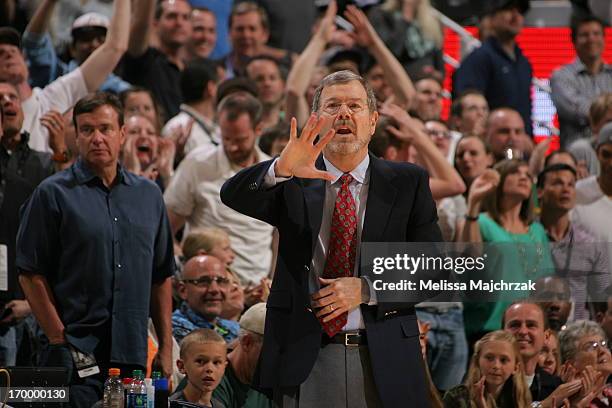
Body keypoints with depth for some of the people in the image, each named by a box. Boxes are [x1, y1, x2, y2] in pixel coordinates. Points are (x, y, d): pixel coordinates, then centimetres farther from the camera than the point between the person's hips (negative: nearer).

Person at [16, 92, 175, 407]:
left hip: (133, 354, 4)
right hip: (75, 354, -4)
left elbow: (162, 277, 16)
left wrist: (166, 347, 10)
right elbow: (31, 274, -3)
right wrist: (59, 338, -10)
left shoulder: (149, 195, 14)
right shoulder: (53, 194, -1)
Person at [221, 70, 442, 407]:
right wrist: (281, 169, -33)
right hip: (305, 361, 0)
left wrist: (365, 290, -13)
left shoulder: (408, 183, 5)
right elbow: (232, 196, -13)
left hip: (384, 363, 1)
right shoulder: (293, 184, 5)